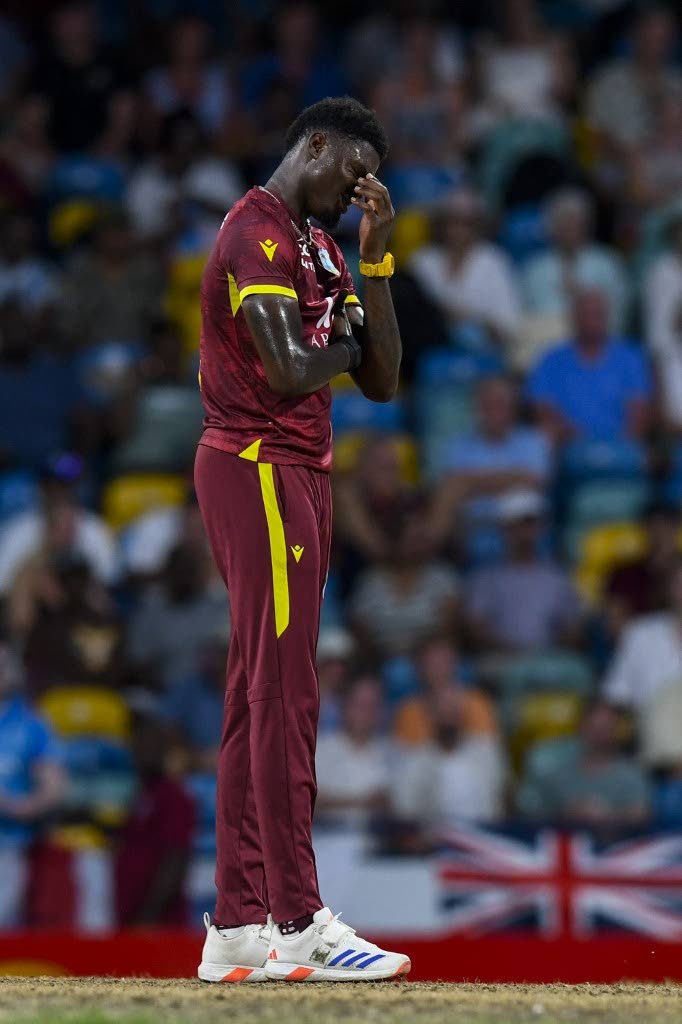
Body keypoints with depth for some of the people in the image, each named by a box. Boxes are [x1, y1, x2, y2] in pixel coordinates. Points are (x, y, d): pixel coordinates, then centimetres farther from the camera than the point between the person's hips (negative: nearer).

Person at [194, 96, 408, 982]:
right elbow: (287, 371, -22)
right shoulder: (257, 234, -11)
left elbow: (381, 381, 13)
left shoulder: (323, 247, 20)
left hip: (299, 474, 10)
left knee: (261, 697, 9)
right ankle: (298, 925, -12)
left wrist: (377, 260, 5)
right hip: (257, 469, -10)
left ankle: (239, 927, 11)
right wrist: (346, 343, -2)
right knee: (283, 693, -11)